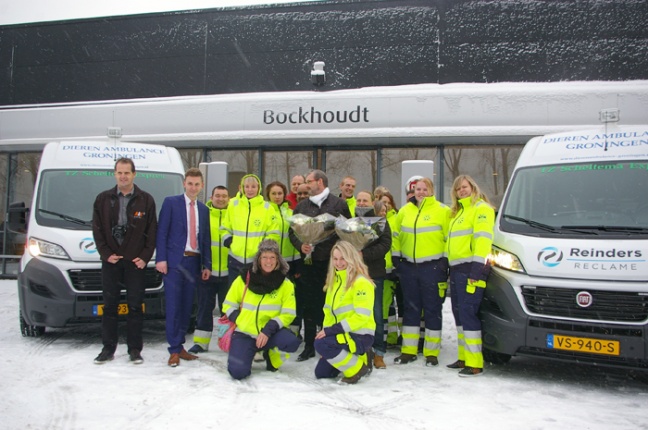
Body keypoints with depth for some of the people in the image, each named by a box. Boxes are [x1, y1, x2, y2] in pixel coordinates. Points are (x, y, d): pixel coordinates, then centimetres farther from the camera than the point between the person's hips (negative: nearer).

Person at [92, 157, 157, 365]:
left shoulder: (146, 200, 4)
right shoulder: (103, 199, 7)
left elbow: (152, 231, 2)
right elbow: (97, 229, 6)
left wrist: (145, 256, -6)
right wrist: (106, 253, -4)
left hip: (136, 261, -1)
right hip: (110, 260, 1)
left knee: (135, 306, 2)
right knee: (109, 306, 6)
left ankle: (135, 349, 10)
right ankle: (108, 348, 16)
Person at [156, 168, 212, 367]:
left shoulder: (203, 209, 15)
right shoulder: (171, 202, 1)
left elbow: (206, 238, 14)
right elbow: (162, 232, -4)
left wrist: (207, 265, 9)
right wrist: (161, 259, -12)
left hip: (193, 262, 5)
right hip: (174, 261, -4)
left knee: (187, 306, 8)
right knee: (173, 306, -4)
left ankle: (180, 346, 17)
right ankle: (174, 350, 2)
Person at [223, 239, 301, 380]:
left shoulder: (285, 284, -2)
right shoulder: (245, 278, 0)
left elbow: (288, 314, -5)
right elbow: (229, 304, 9)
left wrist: (268, 330, -18)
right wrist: (239, 321, -8)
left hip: (270, 333, 1)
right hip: (244, 333, -1)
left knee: (292, 342, -31)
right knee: (238, 372, -24)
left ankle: (272, 357, 5)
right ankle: (246, 353, 14)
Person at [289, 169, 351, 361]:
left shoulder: (339, 204, 2)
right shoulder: (301, 206, 13)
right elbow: (292, 231, 12)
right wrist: (300, 245, -6)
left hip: (332, 262, -3)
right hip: (309, 262, 3)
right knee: (309, 305, 7)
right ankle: (309, 346, 17)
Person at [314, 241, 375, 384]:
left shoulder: (361, 282, -16)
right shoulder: (334, 281, 10)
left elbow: (362, 316, -23)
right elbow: (329, 311, 14)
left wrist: (332, 330, -24)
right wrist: (326, 330, -3)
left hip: (361, 336, -9)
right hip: (343, 334, 9)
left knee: (321, 344, -30)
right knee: (320, 372, 9)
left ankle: (357, 368, -10)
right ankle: (358, 358, 21)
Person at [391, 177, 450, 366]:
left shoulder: (442, 211, -3)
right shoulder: (404, 211, 11)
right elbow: (396, 235, 18)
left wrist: (445, 260, -5)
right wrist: (396, 257, 12)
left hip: (433, 267, -4)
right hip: (408, 266, 5)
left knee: (432, 309, 1)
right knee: (410, 308, 10)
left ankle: (432, 353, 10)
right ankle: (408, 350, 18)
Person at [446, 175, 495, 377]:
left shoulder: (481, 208, -5)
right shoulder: (458, 212, 24)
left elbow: (483, 238, -16)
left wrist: (477, 267, -24)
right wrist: (447, 266, 20)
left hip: (470, 268, -10)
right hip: (456, 269, 10)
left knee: (468, 313, -12)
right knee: (459, 313, 12)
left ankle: (475, 364, -8)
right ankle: (464, 358, 21)